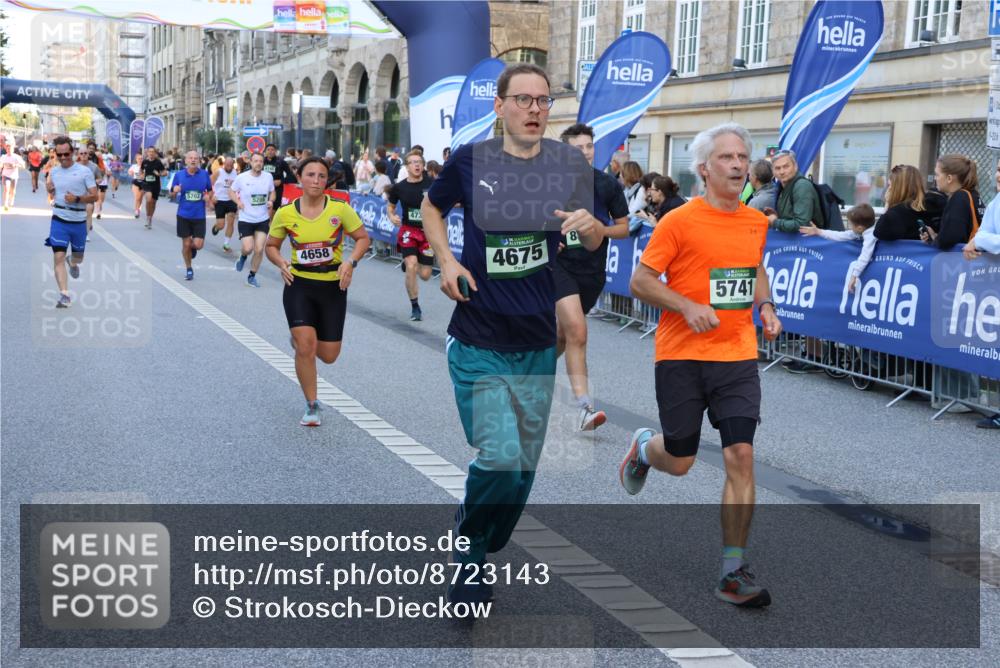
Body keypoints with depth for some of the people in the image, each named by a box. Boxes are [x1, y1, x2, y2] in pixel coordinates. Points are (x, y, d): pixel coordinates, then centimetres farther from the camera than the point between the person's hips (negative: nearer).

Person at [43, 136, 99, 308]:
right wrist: (49, 188, 0)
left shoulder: (84, 171, -6)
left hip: (78, 221, -1)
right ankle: (64, 295, -11)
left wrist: (77, 199, -23)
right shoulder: (53, 171, 6)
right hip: (59, 221, 1)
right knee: (58, 257, -13)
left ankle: (72, 262, 55)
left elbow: (94, 196, -8)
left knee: (78, 256, 17)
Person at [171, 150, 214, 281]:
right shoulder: (179, 175, -2)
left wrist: (208, 197, -10)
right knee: (186, 244, 6)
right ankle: (188, 269, 27)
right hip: (183, 215, 0)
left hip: (199, 216, 0)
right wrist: (175, 190, -17)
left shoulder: (204, 174, -2)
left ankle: (192, 247, 32)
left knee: (198, 244, -6)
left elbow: (210, 190, 11)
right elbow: (174, 192, 6)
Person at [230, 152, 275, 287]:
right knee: (248, 248, -10)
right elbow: (231, 191, 5)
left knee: (259, 249, -2)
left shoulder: (268, 177, -3)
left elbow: (272, 192, 14)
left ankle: (252, 276, 16)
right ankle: (243, 256, 29)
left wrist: (271, 201, -7)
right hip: (245, 219, -2)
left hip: (263, 219, 2)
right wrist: (238, 202, -12)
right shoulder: (242, 177, -9)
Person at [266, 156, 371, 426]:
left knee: (329, 355, 5)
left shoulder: (340, 209, -8)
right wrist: (281, 263, -12)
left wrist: (350, 262, -17)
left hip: (333, 286, 1)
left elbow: (363, 238, 0)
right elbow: (271, 246, 9)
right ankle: (312, 406, 7)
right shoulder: (285, 214, -5)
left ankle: (300, 338, 42)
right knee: (305, 348, -13)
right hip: (299, 285, -1)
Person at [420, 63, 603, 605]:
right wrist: (445, 260, -3)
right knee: (499, 460, -15)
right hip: (477, 342, -3)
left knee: (523, 467, 12)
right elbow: (432, 206, 14)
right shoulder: (469, 160, -5)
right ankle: (469, 551, 13)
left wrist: (590, 225, -16)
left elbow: (594, 242, 8)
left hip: (538, 344, 3)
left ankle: (475, 558, 36)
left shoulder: (569, 164, 1)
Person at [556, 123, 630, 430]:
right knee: (577, 333, -19)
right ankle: (584, 409, -19)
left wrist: (603, 230, -15)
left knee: (564, 334, 16)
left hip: (593, 270, 4)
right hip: (560, 264, -3)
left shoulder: (608, 184, -1)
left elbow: (624, 227, 5)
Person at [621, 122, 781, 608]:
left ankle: (734, 573, 1)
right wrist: (689, 307, -20)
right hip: (682, 356, -3)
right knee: (678, 462, 6)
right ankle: (643, 447, 45)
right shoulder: (680, 221, -9)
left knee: (741, 458, -7)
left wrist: (765, 306, 7)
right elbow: (640, 281, -7)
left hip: (738, 357, 4)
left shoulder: (757, 222, 8)